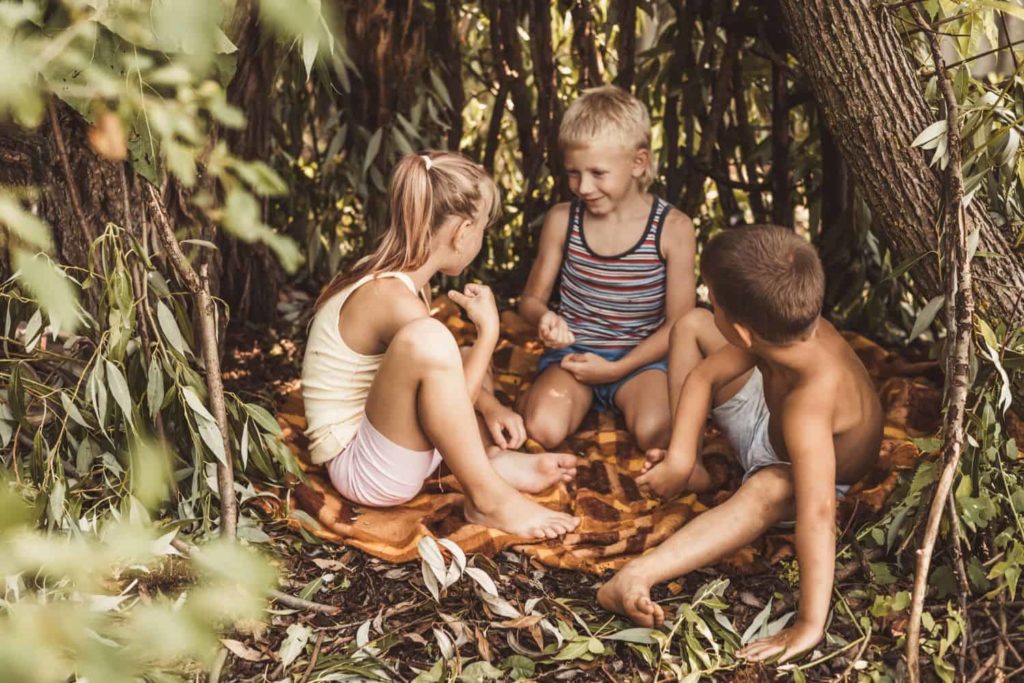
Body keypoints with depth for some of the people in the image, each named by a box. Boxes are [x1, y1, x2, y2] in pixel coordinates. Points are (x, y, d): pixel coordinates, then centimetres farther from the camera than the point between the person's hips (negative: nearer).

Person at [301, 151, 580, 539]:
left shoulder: (386, 276, 5)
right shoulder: (395, 300, -23)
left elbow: (447, 384, 17)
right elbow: (446, 404, -16)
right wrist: (488, 330, -8)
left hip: (386, 441, 10)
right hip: (360, 469, -10)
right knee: (425, 338, -34)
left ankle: (497, 463, 3)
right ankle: (487, 497, -21)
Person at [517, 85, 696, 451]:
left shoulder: (672, 228, -9)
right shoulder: (561, 220, -2)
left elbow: (678, 323, -6)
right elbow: (532, 298, 8)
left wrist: (616, 369, -14)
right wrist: (544, 318, -18)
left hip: (640, 358, -1)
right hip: (574, 352, 1)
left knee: (654, 433, -29)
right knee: (541, 430, -27)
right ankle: (534, 395, 6)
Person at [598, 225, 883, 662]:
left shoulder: (808, 402, -47)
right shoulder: (792, 326, -28)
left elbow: (817, 513, -54)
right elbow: (704, 376, -13)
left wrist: (810, 625, -55)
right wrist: (679, 457, -22)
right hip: (767, 413, 7)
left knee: (770, 489, -45)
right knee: (691, 324, 4)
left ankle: (636, 575, -50)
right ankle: (691, 472, 0)